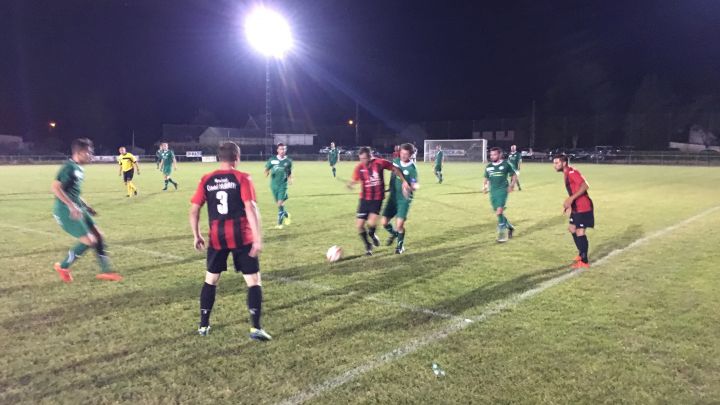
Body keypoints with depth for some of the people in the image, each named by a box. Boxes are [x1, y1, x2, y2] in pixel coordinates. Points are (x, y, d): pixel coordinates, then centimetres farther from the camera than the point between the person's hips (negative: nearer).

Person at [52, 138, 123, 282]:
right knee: (89, 241, -9)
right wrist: (71, 206, -27)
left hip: (77, 209, 10)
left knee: (98, 235, 7)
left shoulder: (78, 168, 13)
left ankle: (105, 271, 13)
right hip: (66, 211, -10)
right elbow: (55, 188, -24)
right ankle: (63, 267, 11)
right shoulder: (69, 167, -16)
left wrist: (86, 206, 20)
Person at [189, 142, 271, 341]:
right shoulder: (242, 178, -4)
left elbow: (194, 210, 5)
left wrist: (196, 236, 16)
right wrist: (258, 238, -15)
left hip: (216, 237, 4)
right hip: (241, 237, -4)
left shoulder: (206, 180, 6)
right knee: (253, 281, 3)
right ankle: (256, 328, -3)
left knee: (211, 280, 20)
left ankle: (203, 325, 28)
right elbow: (250, 208, -14)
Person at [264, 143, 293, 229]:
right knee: (278, 203, 12)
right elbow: (266, 169, 8)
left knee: (280, 203, -11)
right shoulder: (272, 160, -2)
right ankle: (286, 214, 39)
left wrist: (290, 179, -7)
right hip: (274, 184, 2)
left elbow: (290, 173, 11)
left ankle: (279, 223, -3)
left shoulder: (288, 161, -1)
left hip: (283, 184, -2)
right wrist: (267, 173, -15)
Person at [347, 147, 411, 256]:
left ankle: (372, 235, 15)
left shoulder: (380, 163, -10)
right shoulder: (359, 167, -4)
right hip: (364, 198, 3)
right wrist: (350, 184, -21)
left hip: (378, 198, -3)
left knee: (372, 223, -22)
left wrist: (404, 182, -3)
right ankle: (368, 246, 24)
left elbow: (395, 169, 1)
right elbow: (355, 180, 3)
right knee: (359, 225, -1)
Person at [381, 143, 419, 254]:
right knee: (384, 222, 2)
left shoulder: (412, 168, -15)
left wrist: (415, 187, -37)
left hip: (404, 199, -5)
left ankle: (400, 245, 15)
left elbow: (414, 186, -16)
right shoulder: (396, 161, -1)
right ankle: (393, 234, 35)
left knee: (399, 224, -11)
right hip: (393, 197, 5)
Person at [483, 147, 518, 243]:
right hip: (493, 192, 5)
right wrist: (484, 186, 1)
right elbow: (486, 179, 19)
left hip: (502, 190, -5)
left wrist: (511, 185, -8)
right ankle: (510, 227, 33)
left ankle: (502, 233, -8)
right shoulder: (488, 166, 9)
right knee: (498, 212, 10)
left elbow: (514, 176, 6)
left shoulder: (506, 165, -2)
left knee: (499, 211, -17)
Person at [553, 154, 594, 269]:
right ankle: (581, 254, 34)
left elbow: (585, 185, -29)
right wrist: (569, 204, 21)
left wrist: (571, 199, -32)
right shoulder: (567, 173, 13)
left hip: (583, 208, -11)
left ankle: (584, 262, 3)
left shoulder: (571, 172, -17)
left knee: (580, 233, -7)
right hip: (577, 207, 11)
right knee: (572, 229, 21)